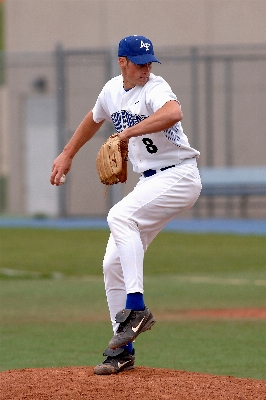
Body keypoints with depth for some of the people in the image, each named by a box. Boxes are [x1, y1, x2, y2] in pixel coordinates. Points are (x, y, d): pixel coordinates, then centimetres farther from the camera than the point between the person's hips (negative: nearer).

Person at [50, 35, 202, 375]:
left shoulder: (155, 88, -17)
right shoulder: (113, 90, 7)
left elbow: (173, 113, -41)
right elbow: (94, 118, 30)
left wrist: (128, 133, -39)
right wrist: (67, 154, 32)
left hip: (179, 177, -9)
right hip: (149, 182, 9)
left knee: (120, 216, -32)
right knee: (114, 265, 4)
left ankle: (135, 308, -33)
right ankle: (123, 350, 11)